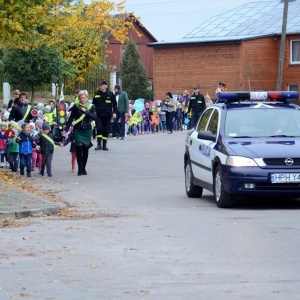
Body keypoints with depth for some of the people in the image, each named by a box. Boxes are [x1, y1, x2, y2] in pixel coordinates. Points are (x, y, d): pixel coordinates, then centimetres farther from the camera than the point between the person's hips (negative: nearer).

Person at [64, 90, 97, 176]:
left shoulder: (91, 107, 2)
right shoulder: (76, 107, 1)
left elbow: (94, 117, -12)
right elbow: (71, 119, 4)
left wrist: (85, 111, -18)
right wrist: (66, 129, 2)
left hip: (87, 130, 1)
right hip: (77, 130, -1)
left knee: (85, 149, 5)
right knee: (79, 147, -12)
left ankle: (83, 168, 18)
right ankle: (80, 169, -8)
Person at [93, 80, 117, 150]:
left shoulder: (110, 94, -1)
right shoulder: (97, 94, 3)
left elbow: (114, 104, 4)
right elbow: (93, 104, 11)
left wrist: (114, 112, -7)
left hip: (107, 115, 0)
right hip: (98, 115, 0)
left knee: (106, 130, 5)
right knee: (99, 128, -11)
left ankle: (104, 145, 13)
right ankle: (99, 144, -6)